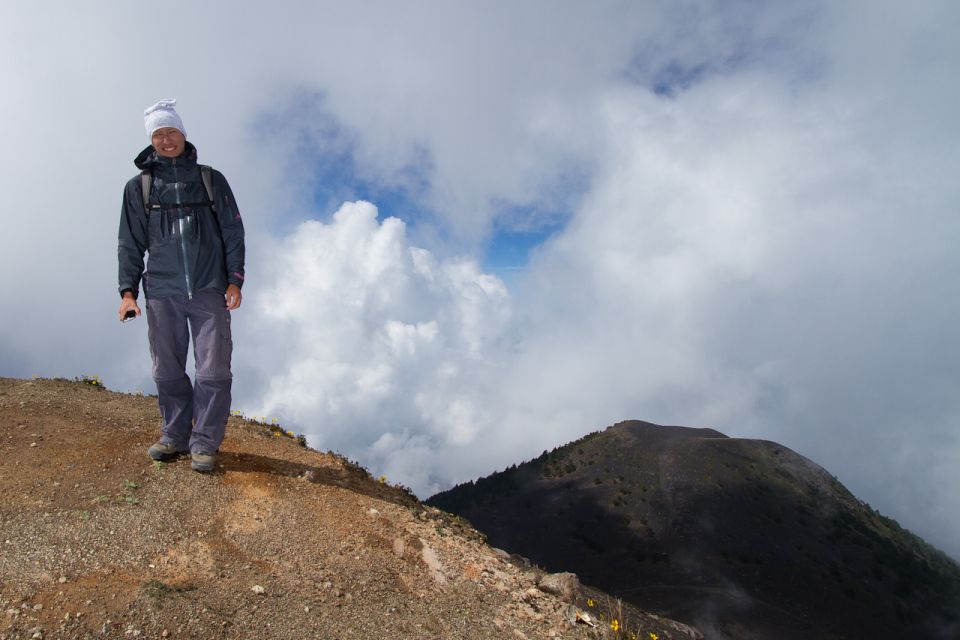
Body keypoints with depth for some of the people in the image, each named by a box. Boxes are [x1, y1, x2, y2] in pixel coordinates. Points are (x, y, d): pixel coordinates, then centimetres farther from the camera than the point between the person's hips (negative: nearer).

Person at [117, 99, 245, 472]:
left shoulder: (211, 180, 8)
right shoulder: (138, 187, 11)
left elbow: (233, 233, 7)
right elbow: (130, 244, 11)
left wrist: (234, 282, -2)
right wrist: (128, 291, 2)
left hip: (209, 291, -1)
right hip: (161, 292, 2)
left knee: (213, 371, -4)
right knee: (167, 372, 6)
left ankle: (204, 442, 5)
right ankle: (175, 435, 20)